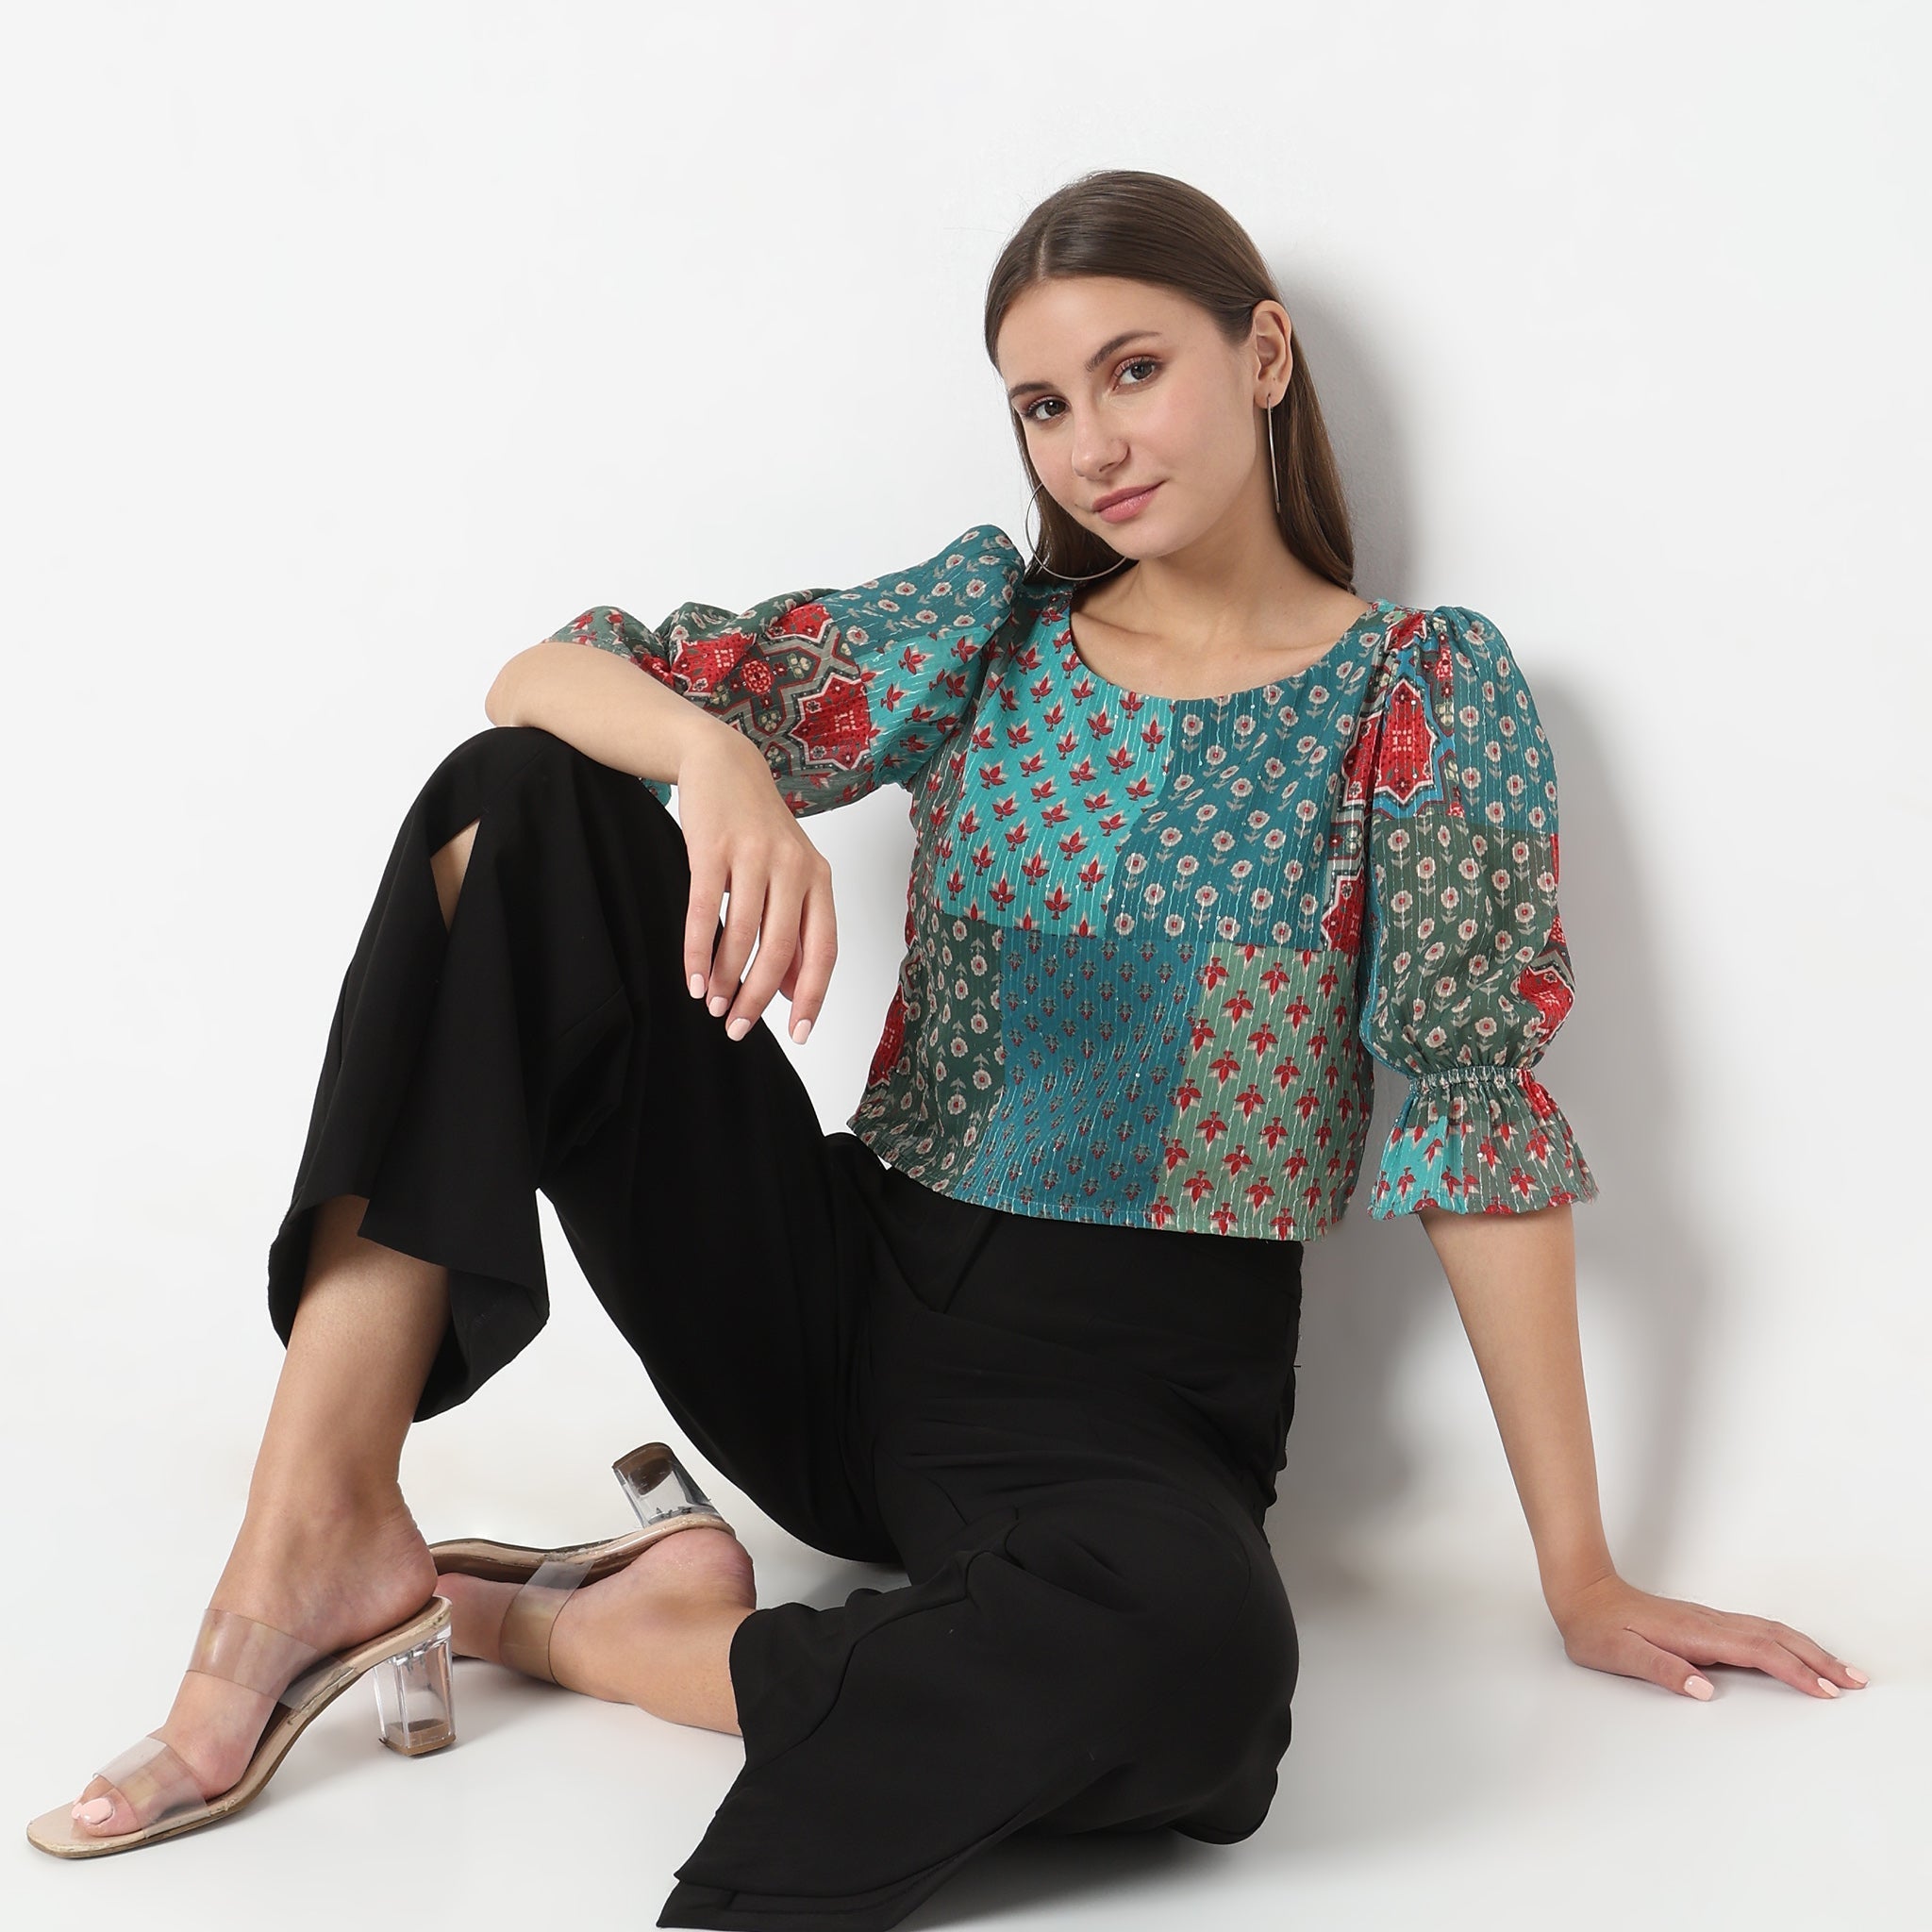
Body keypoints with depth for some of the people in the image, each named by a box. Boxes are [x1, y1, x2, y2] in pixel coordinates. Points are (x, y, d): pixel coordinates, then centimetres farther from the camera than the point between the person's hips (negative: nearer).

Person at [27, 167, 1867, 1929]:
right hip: (841, 1308, 3)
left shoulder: (1423, 690, 1)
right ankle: (324, 1526, -20)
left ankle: (565, 1630, -16)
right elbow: (546, 678, -1)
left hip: (1133, 1397, -2)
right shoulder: (986, 623, 8)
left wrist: (1578, 1576, -4)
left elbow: (1482, 1118, -3)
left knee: (1192, 1668, -40)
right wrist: (713, 754, -26)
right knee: (523, 799, -15)